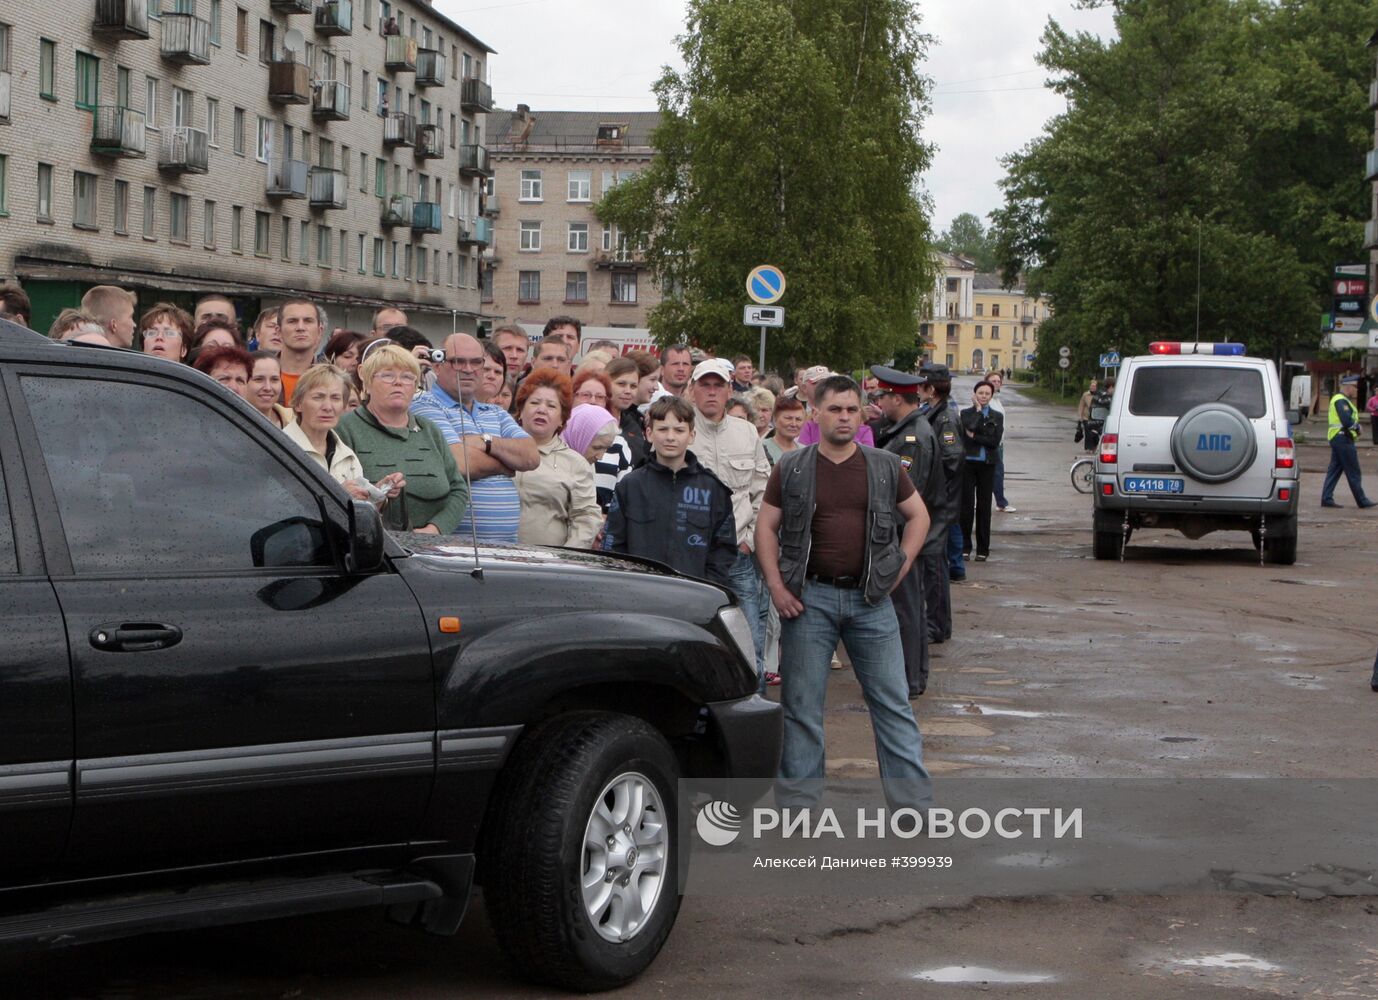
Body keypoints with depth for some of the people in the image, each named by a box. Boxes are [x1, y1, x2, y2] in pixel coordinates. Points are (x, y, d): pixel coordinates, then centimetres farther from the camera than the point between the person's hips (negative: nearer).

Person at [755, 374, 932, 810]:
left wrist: (898, 569, 4)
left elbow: (919, 516, 15)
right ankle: (796, 801, 13)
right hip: (810, 598, -1)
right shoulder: (792, 469, 3)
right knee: (801, 703, 4)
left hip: (870, 599, 1)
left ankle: (913, 799, 8)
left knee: (892, 702, 3)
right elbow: (765, 527, 5)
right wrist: (776, 586, -5)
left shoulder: (885, 467, 6)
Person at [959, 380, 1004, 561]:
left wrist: (974, 436, -11)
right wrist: (978, 409, -7)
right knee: (967, 504, -2)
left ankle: (983, 548, 9)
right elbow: (971, 426, -19)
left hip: (987, 465, 1)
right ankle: (965, 546, 6)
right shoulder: (966, 413, 3)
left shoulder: (996, 416, 7)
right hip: (968, 463, -1)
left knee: (984, 506, 5)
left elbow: (995, 441, -5)